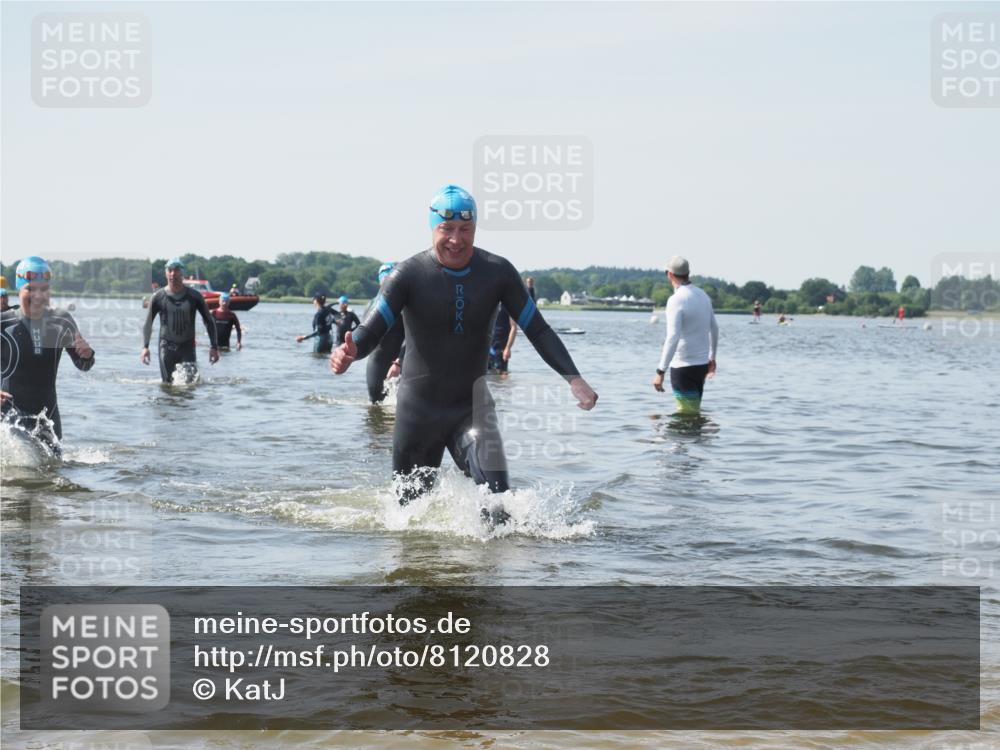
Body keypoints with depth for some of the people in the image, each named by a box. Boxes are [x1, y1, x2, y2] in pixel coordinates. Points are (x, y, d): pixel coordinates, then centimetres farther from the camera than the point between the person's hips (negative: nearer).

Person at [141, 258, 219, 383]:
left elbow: (209, 321, 6)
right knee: (167, 383, -3)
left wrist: (214, 347, -1)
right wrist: (145, 347, -8)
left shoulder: (194, 296, -1)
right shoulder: (158, 297, -1)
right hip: (167, 347, 0)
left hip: (187, 346, 0)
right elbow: (148, 324, 4)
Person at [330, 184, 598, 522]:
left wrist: (573, 378, -16)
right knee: (411, 503, 14)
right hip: (419, 408, -1)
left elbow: (538, 330, -3)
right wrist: (350, 350, -45)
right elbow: (372, 329, -21)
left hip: (472, 405, 1)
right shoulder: (409, 275, -13)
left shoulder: (498, 272, -7)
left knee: (497, 495, -21)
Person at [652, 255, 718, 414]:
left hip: (683, 366, -8)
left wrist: (661, 371, -25)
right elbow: (714, 329, 18)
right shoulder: (703, 296, 7)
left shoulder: (676, 300, -18)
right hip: (702, 364, 8)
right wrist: (712, 357, 32)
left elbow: (672, 338, -26)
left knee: (687, 415, -5)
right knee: (695, 412, 16)